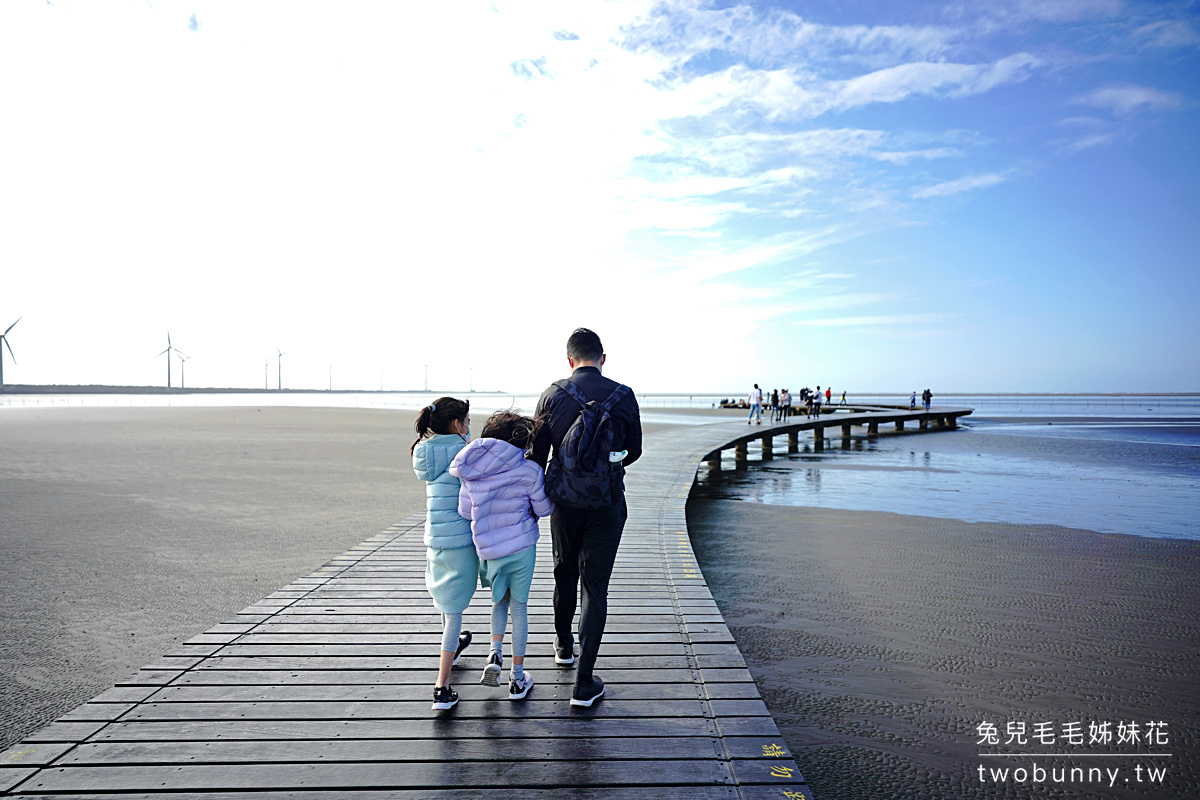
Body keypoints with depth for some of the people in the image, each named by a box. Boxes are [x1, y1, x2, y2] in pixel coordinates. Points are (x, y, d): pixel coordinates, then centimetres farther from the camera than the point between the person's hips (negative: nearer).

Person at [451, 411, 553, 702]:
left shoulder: (471, 470, -8)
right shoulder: (529, 471, -16)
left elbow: (465, 510, -1)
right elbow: (544, 509, -4)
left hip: (487, 548, 2)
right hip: (522, 547, -2)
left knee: (500, 599, 26)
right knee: (519, 606, 12)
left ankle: (495, 653, 7)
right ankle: (517, 679, 20)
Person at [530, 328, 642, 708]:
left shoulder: (552, 395, -4)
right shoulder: (623, 395, -6)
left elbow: (537, 454, -1)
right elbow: (633, 450, 6)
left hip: (565, 502, 2)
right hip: (607, 504, -2)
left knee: (565, 573, 23)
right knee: (595, 587, 4)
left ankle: (563, 645, 45)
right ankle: (584, 682, 4)